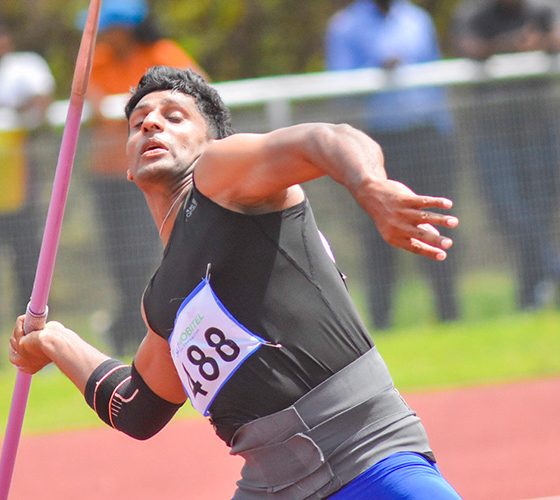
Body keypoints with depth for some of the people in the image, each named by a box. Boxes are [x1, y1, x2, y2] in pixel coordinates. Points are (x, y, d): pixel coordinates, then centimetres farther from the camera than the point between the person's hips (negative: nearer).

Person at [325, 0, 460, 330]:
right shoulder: (345, 27, 1)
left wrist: (445, 128, 13)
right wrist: (378, 71, -22)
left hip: (428, 137, 4)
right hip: (379, 139, -4)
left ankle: (449, 312, 8)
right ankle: (382, 319, -1)